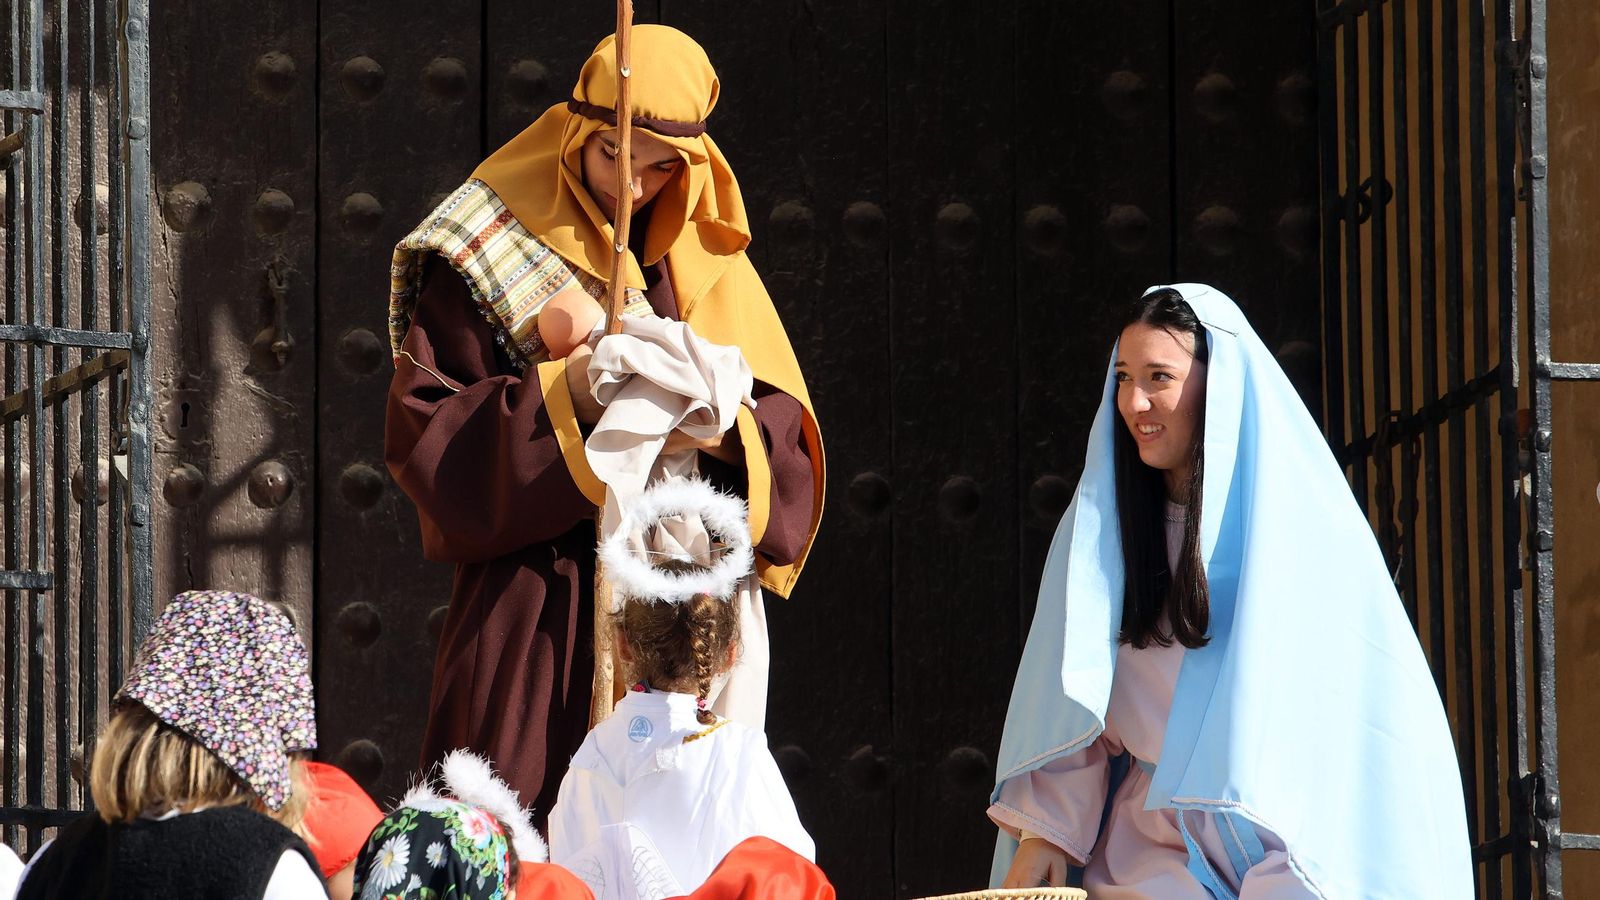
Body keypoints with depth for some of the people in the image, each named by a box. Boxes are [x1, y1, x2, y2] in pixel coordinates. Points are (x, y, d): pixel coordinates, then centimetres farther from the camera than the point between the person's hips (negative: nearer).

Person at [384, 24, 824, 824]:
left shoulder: (705, 257, 14)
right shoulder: (490, 248, 2)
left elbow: (786, 429, 8)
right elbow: (422, 425, -5)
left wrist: (724, 432, -15)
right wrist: (558, 399, -18)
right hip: (538, 600, -3)